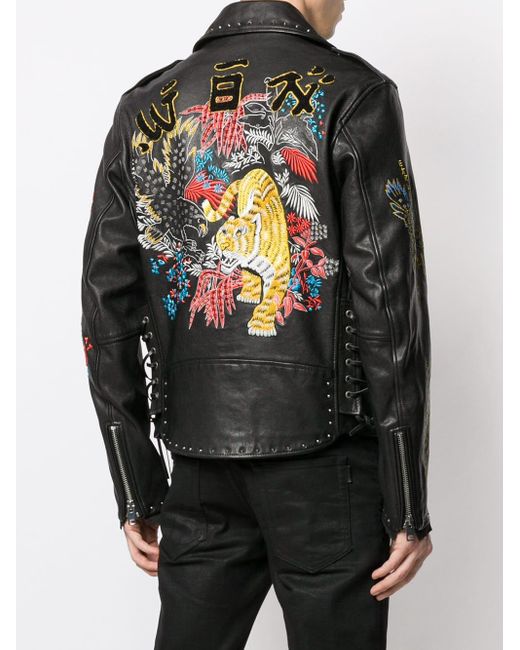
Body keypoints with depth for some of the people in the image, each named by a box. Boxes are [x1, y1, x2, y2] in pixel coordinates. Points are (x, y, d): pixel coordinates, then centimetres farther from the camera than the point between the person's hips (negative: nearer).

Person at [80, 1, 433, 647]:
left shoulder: (143, 110, 8)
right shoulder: (352, 96, -4)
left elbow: (108, 314, 6)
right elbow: (389, 310, -11)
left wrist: (137, 495, 11)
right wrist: (409, 508, -5)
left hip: (199, 470, 4)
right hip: (322, 458, -4)